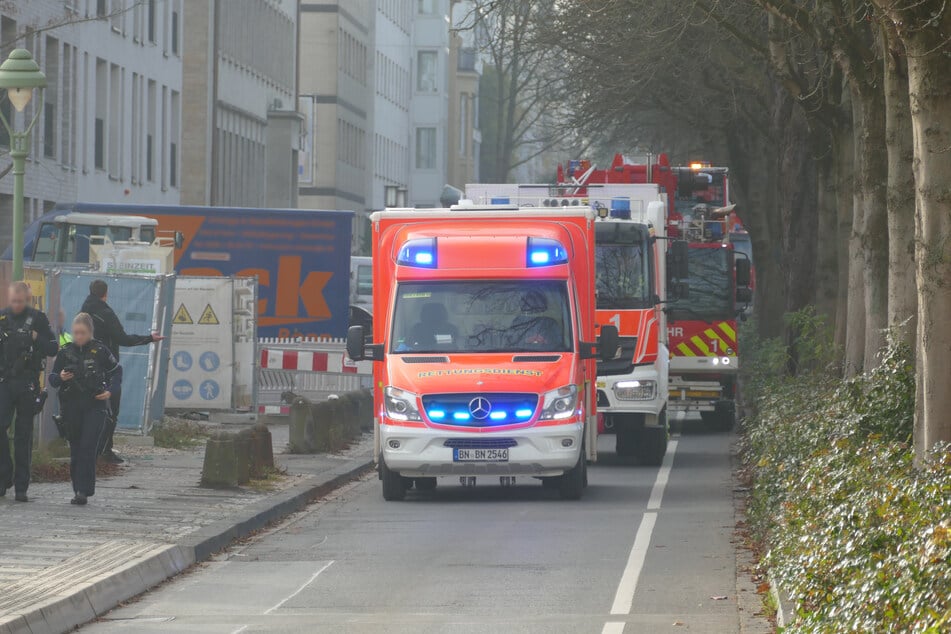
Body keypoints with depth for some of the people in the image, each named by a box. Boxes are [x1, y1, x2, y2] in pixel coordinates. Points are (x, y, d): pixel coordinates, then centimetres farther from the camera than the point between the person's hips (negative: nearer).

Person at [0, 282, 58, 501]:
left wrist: (36, 339, -13)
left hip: (28, 383, -2)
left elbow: (53, 349, 1)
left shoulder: (38, 319, 2)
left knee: (24, 435, 2)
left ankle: (21, 486, 6)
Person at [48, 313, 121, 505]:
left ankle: (83, 490, -18)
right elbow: (52, 379, 9)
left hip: (95, 406, -3)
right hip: (71, 408, 3)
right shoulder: (65, 352, 4)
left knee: (88, 448, -14)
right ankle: (79, 489, 15)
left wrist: (110, 391, -4)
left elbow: (116, 372, 11)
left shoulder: (100, 351, -1)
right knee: (75, 451, 6)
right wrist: (60, 378, -13)